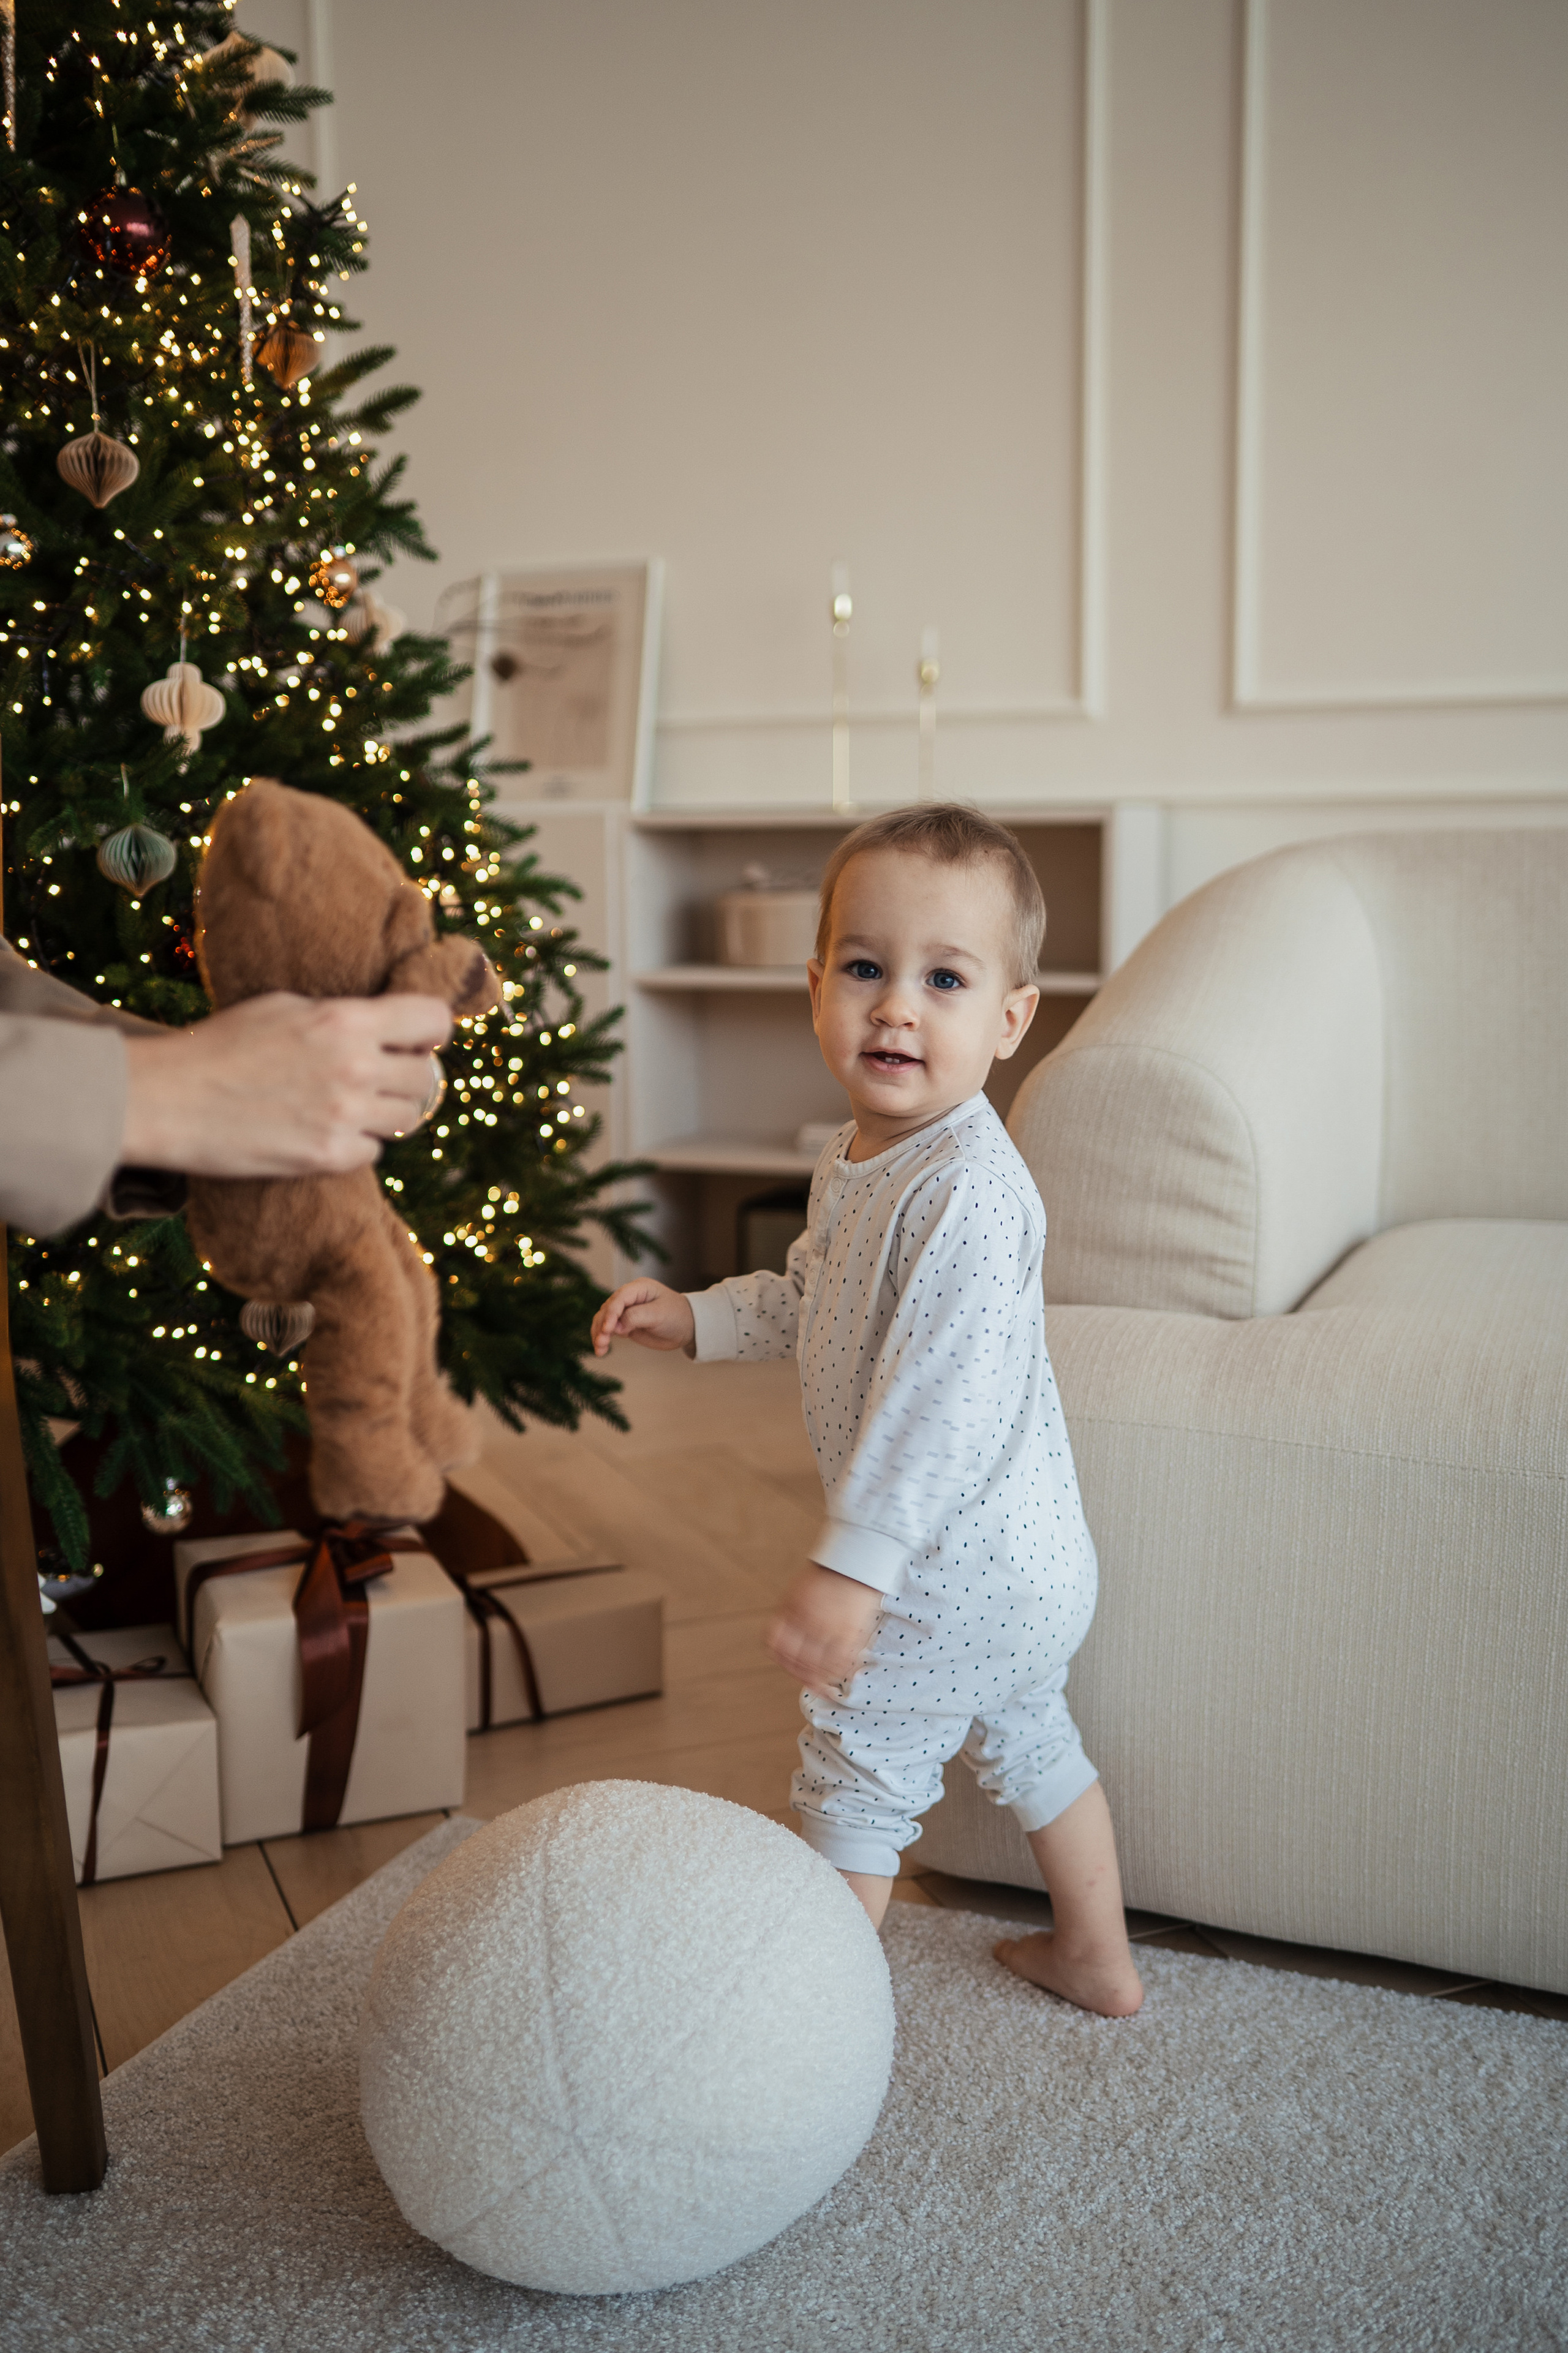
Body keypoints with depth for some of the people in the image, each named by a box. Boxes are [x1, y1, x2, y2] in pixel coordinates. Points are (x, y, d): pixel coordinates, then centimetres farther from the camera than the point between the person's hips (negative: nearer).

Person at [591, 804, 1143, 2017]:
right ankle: (1098, 1959, 46)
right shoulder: (861, 1162, 3)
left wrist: (851, 1566, -34)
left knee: (854, 1778, 7)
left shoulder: (969, 1194, -29)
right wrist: (697, 1315, 13)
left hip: (955, 1566, -10)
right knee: (1031, 1744, 26)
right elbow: (815, 1299, 21)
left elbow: (942, 1403, -34)